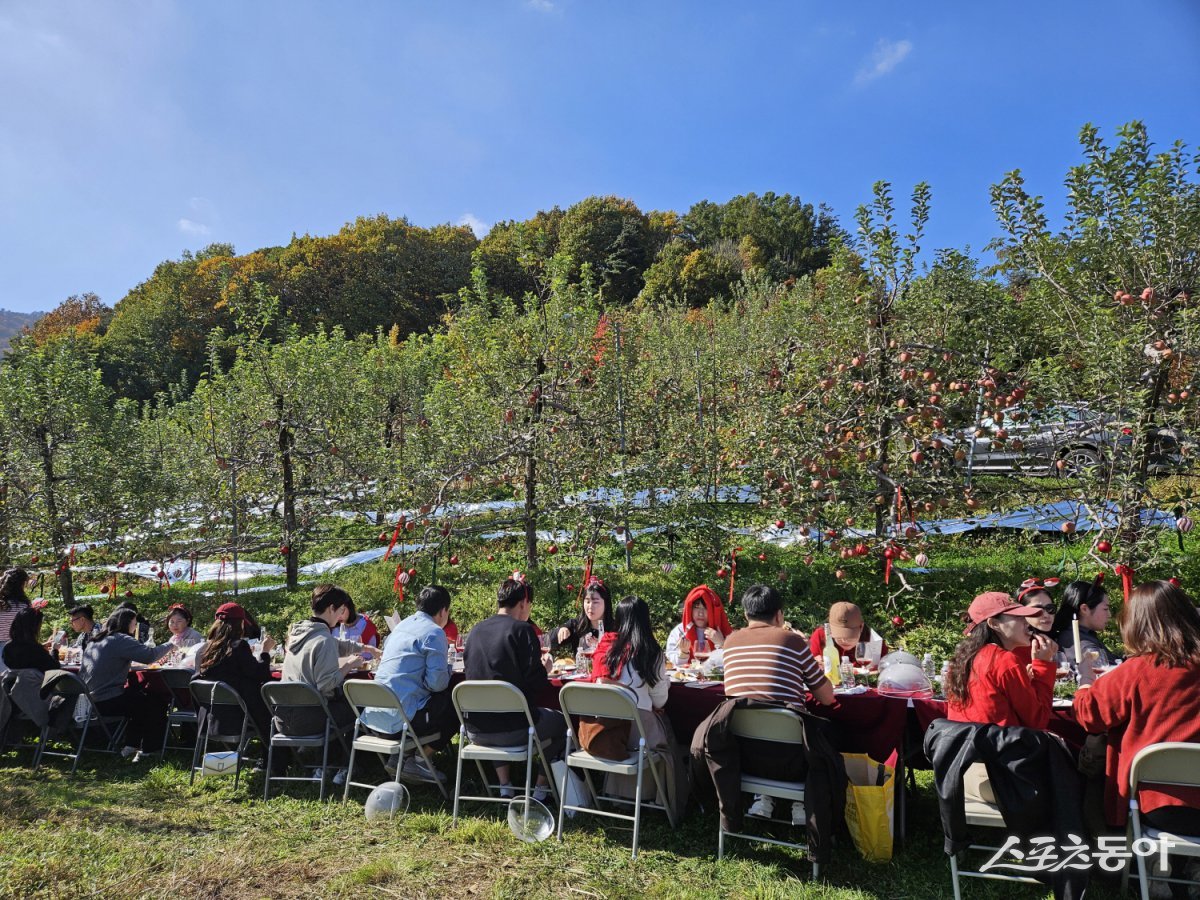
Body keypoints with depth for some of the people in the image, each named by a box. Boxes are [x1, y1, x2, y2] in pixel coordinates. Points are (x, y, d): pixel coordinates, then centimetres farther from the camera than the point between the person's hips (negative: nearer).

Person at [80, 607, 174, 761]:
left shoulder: (95, 641, 13)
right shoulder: (120, 640, -15)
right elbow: (149, 655, -22)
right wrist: (169, 645, -6)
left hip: (91, 700, 9)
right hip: (108, 702, -9)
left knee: (141, 695, 27)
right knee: (158, 701, 7)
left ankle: (130, 746, 25)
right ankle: (147, 750, 15)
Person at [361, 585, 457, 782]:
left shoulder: (401, 626, 17)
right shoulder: (434, 632, -9)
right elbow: (437, 682, -15)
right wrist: (448, 670, 7)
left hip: (374, 715, 9)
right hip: (401, 718, -9)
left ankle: (402, 756, 13)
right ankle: (412, 760, 5)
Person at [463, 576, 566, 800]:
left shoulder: (476, 630, 6)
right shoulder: (522, 629, -11)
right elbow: (534, 683, -16)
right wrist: (545, 669, 7)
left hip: (475, 730, 6)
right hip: (512, 730, -5)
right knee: (561, 721, 22)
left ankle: (505, 788, 30)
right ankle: (540, 791, 23)